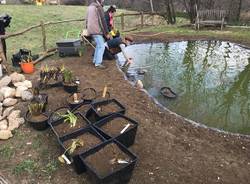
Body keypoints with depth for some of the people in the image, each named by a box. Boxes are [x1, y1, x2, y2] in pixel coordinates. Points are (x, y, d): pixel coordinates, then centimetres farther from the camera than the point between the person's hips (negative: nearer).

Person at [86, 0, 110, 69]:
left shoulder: (90, 7, 16)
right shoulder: (99, 7, -12)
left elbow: (87, 20, 21)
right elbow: (102, 22, -15)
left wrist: (88, 30, 28)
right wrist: (107, 33, -11)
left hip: (91, 30, 9)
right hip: (97, 30, -9)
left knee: (98, 45, 19)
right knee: (101, 46, -7)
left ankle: (95, 60, 20)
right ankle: (98, 63, -9)